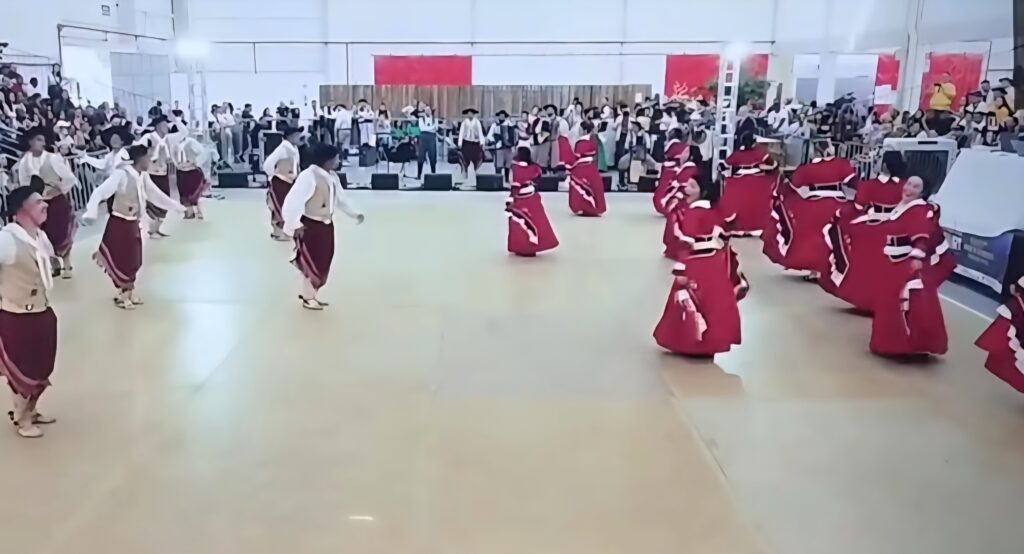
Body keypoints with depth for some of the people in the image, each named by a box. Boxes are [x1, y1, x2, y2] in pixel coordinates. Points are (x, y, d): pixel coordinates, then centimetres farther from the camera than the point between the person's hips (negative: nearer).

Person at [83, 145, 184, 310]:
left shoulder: (144, 177, 2)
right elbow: (100, 192, -24)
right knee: (120, 261, 3)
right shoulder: (122, 174, -20)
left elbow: (156, 195, 15)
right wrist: (91, 213, -37)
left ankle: (129, 293, 32)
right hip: (119, 224, -7)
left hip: (134, 224, 8)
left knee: (133, 261, 17)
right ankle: (122, 295, 19)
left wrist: (178, 207, 20)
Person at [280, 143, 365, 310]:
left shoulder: (332, 176, 4)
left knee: (323, 263, 15)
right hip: (309, 226, -8)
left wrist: (354, 213, 14)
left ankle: (311, 294, 34)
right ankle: (308, 298, 21)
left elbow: (340, 198, 18)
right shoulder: (308, 176, -23)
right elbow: (291, 202, -23)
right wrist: (295, 225, -21)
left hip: (326, 225, 9)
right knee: (313, 263, 0)